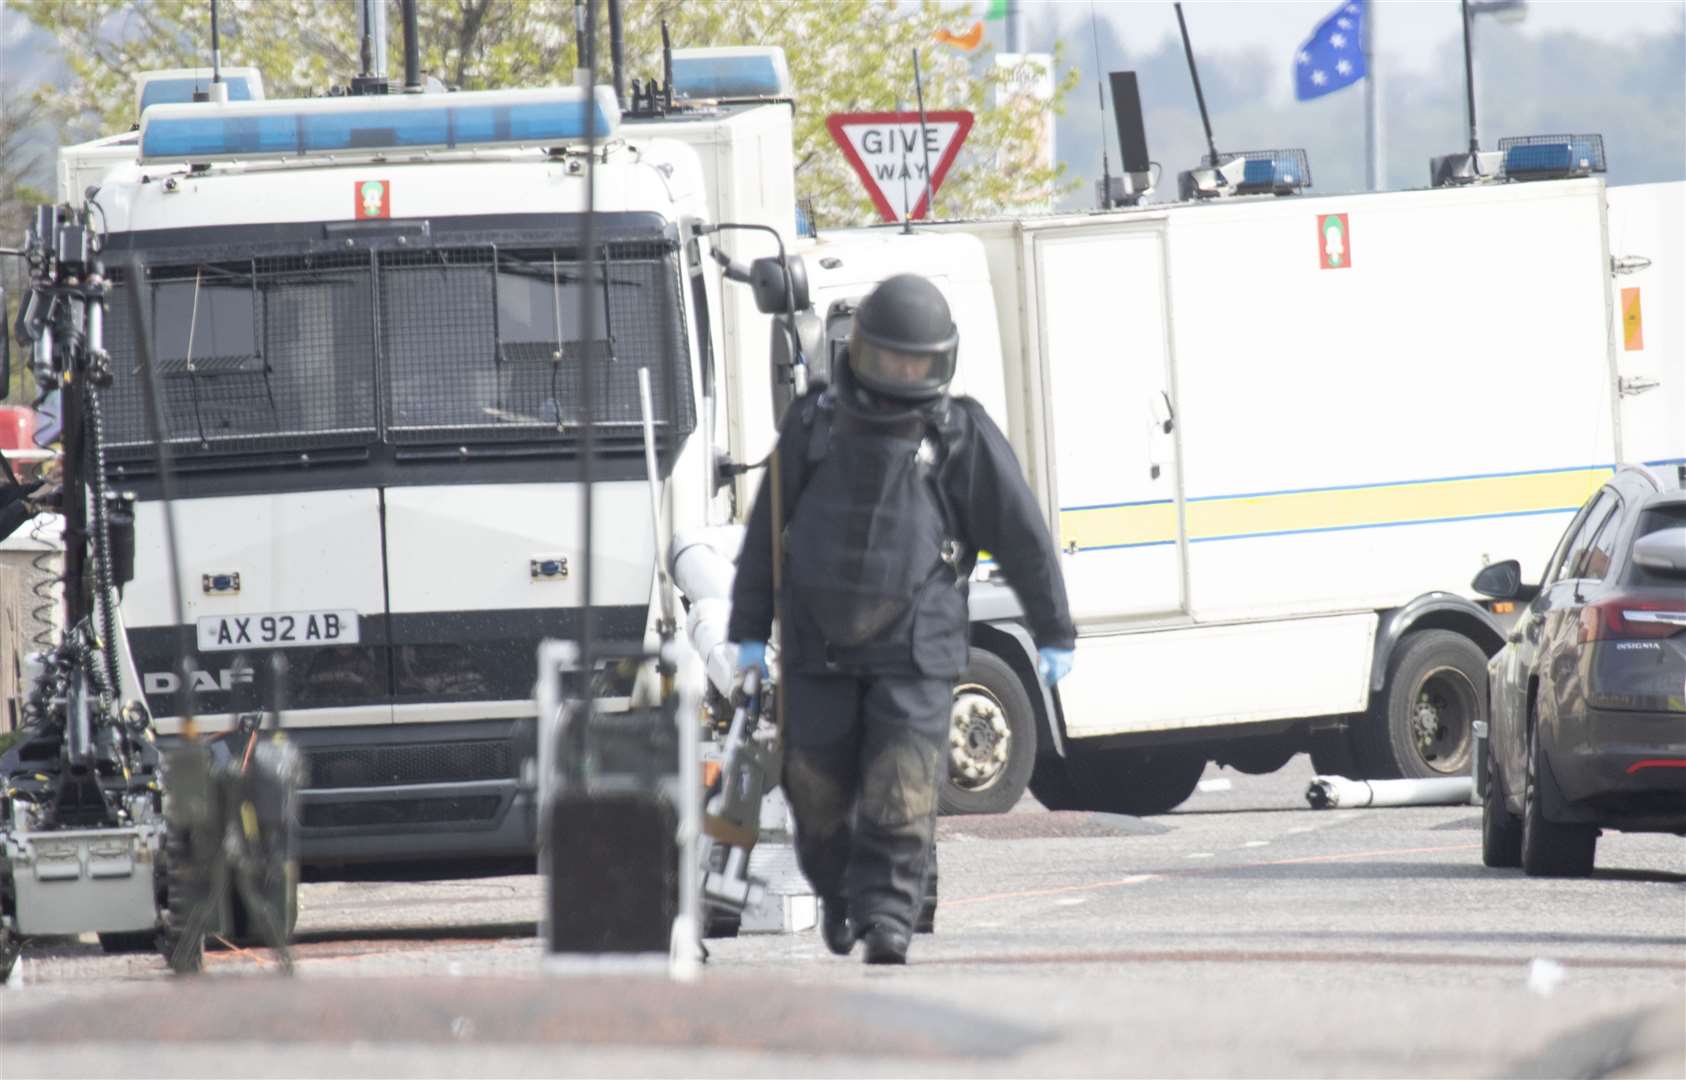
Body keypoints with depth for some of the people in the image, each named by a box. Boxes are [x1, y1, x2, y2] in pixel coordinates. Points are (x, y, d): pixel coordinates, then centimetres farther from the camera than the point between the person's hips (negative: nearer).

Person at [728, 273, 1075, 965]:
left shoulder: (963, 437, -2)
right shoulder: (815, 425, 4)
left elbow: (1023, 537, 6)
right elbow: (766, 531, 12)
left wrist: (1054, 634, 11)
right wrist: (749, 630, 11)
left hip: (916, 653, -2)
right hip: (820, 648, 2)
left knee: (901, 797, -14)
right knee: (817, 792, 6)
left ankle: (886, 923, -11)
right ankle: (839, 894, 32)